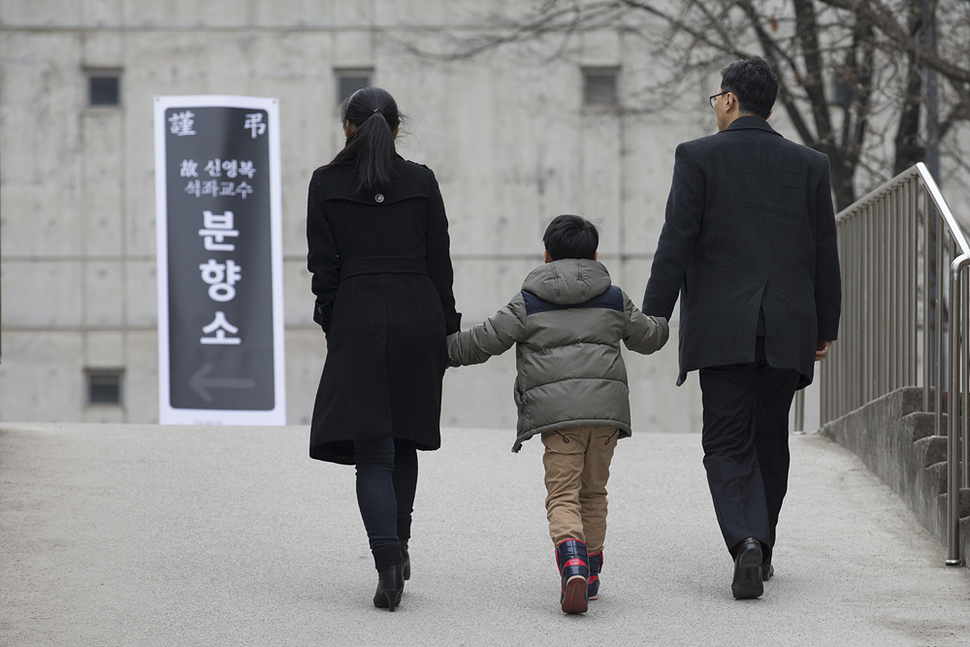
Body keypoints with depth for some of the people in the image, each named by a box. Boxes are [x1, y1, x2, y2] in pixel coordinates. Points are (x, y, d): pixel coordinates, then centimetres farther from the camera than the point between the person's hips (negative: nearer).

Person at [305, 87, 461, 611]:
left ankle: (388, 560, -20)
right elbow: (439, 264, 4)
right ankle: (398, 546, 23)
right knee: (404, 440, 18)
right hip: (419, 313, 2)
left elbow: (323, 268, 0)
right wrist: (447, 333, 10)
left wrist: (332, 327, 8)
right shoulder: (421, 182, 4)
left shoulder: (326, 183, 2)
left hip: (356, 317, -2)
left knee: (374, 451, -3)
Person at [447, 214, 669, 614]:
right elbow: (647, 337, 28)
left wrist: (447, 350, 21)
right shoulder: (615, 300, 15)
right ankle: (590, 573, 23)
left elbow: (486, 340, 5)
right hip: (607, 407, 3)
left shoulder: (528, 303, 6)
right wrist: (663, 323, 51)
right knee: (593, 491, 18)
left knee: (563, 494, -6)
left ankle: (572, 563, -31)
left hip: (557, 412, -3)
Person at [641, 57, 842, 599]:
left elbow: (676, 243, -6)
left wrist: (653, 318, -2)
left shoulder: (699, 157, -2)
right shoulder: (810, 164, 8)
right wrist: (825, 329, 16)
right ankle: (760, 551, 24)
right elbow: (825, 255, 9)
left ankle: (746, 541, -24)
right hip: (788, 331, 3)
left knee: (727, 446, -2)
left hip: (721, 329, -3)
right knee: (770, 442, 16)